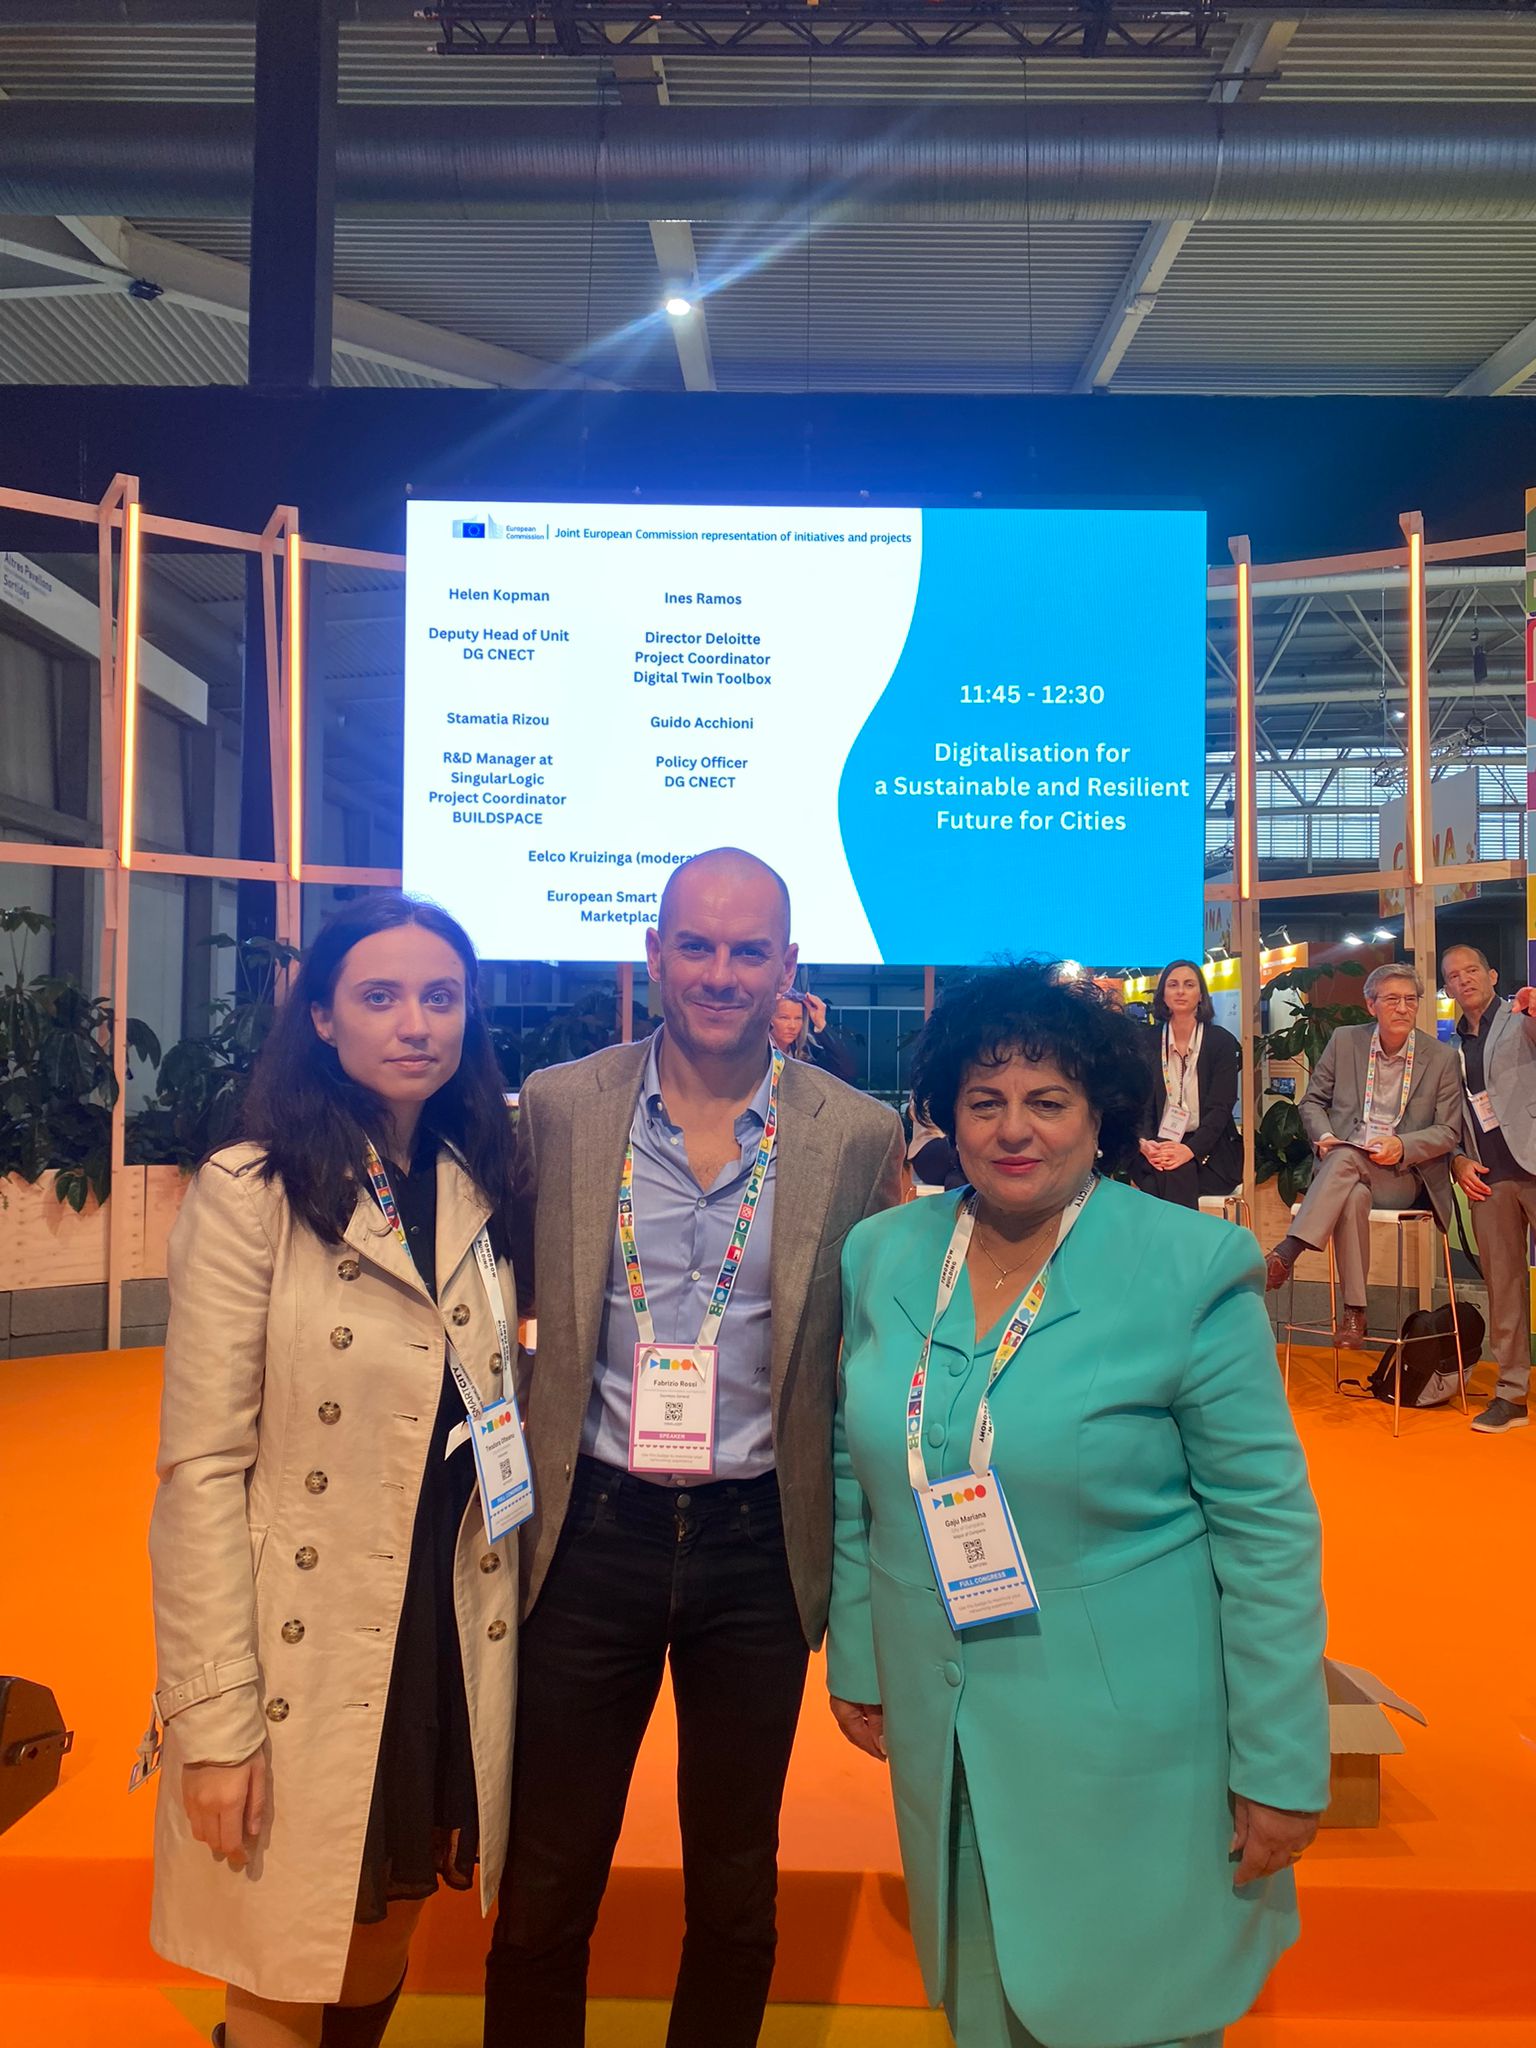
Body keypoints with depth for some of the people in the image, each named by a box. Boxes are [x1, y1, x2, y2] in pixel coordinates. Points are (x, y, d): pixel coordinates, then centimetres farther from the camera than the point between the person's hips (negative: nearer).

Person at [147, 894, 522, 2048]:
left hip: (456, 1646, 5)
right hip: (303, 1655, -4)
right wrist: (216, 1721, -14)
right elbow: (201, 1471, -13)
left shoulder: (485, 1191, 4)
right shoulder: (248, 1194, -13)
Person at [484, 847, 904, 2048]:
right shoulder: (558, 1106, -5)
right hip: (591, 1534, 0)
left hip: (759, 1545, 0)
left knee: (736, 1892, 20)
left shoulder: (858, 1136, -6)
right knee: (544, 1890, 16)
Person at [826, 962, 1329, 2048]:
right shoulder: (882, 1255, -2)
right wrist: (854, 1661, 10)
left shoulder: (1194, 1269, -15)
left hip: (1128, 1743, -4)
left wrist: (1280, 1769, -10)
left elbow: (1268, 1530, -11)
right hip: (941, 1735, 4)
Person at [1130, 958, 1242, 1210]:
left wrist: (1190, 1149, -25)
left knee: (1177, 1172, -33)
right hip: (1157, 1147, 1)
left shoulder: (1222, 1041, 2)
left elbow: (1220, 1107, -7)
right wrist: (1144, 1142, -21)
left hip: (1209, 1149, -1)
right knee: (1171, 1173, -33)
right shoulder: (1146, 1042, 8)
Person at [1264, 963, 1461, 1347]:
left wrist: (1402, 1146, -15)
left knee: (1345, 1158, -37)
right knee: (1354, 1197, -36)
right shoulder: (1344, 1041, 8)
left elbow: (1448, 1131, 3)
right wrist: (1324, 1136, -7)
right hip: (1342, 1164, 2)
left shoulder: (1441, 1058, 3)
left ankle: (1285, 1254, -38)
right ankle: (1353, 1311, -33)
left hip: (1404, 1174, -2)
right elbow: (1312, 1101, 15)